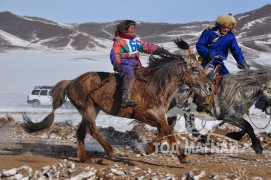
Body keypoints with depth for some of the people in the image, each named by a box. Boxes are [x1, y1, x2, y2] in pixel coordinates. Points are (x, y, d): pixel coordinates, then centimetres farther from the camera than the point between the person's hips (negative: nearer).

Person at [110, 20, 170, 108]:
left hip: (136, 64, 9)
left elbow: (147, 46, 22)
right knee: (130, 76, -35)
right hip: (125, 64, -9)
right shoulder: (119, 41, -2)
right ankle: (125, 99, -50)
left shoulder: (136, 40, 20)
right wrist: (116, 63, -30)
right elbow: (115, 54, -12)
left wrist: (159, 50, 15)